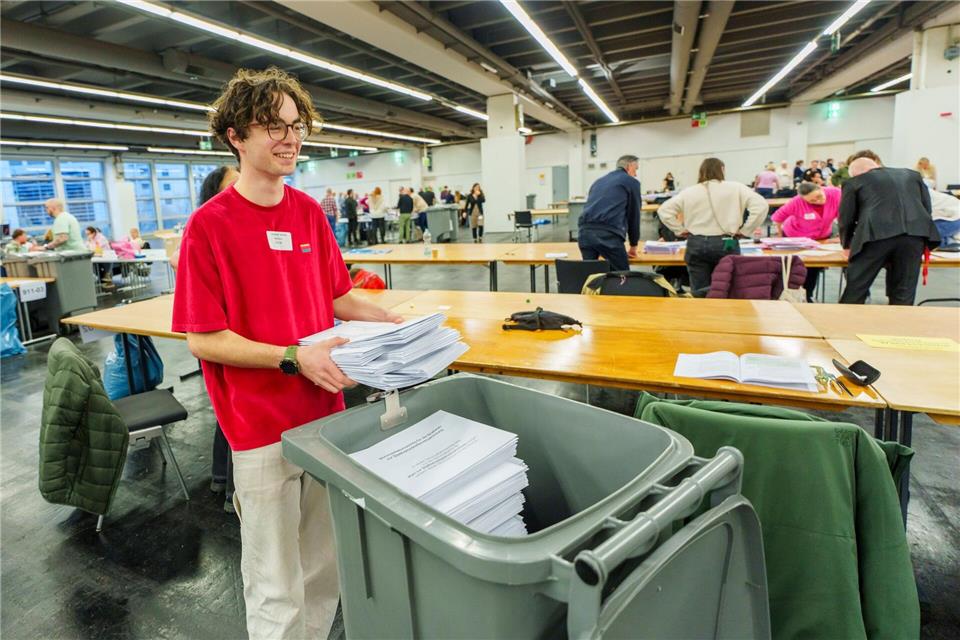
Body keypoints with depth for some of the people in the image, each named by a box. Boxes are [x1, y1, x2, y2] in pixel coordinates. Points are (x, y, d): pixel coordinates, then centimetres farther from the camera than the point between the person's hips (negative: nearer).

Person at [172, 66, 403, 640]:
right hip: (262, 430, -5)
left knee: (327, 569, 20)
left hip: (326, 414, 5)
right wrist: (295, 357, -22)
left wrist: (390, 321, -3)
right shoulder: (210, 225, -10)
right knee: (277, 590, 10)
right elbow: (203, 339, -11)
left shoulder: (310, 212, 5)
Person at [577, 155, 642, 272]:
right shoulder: (632, 182, 13)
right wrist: (633, 245, 26)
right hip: (608, 235, -6)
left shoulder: (598, 181, 31)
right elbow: (634, 214, 16)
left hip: (584, 232, 6)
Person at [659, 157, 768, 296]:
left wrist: (680, 230, 7)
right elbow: (761, 206, -5)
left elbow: (664, 210, 4)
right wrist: (745, 231, 1)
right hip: (726, 243, -1)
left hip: (696, 244, 1)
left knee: (700, 293, 5)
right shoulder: (735, 188, 2)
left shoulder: (688, 192, 5)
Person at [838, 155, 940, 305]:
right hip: (915, 232, 4)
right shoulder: (912, 175, 30)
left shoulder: (854, 182, 18)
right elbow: (927, 208, 27)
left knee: (855, 291, 5)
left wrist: (847, 246, 31)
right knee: (904, 292, 11)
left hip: (876, 234, -4)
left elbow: (846, 218, 17)